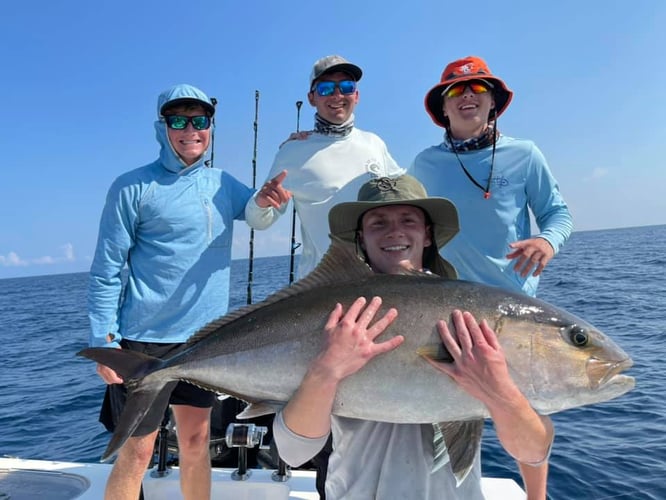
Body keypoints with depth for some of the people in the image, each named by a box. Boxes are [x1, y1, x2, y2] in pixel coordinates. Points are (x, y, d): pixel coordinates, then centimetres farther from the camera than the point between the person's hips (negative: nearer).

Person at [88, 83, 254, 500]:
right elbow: (107, 269, -5)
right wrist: (104, 339, -11)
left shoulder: (223, 184, 9)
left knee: (197, 440, 16)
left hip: (206, 335, 5)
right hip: (147, 340, -4)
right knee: (136, 453, 3)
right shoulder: (134, 187, -6)